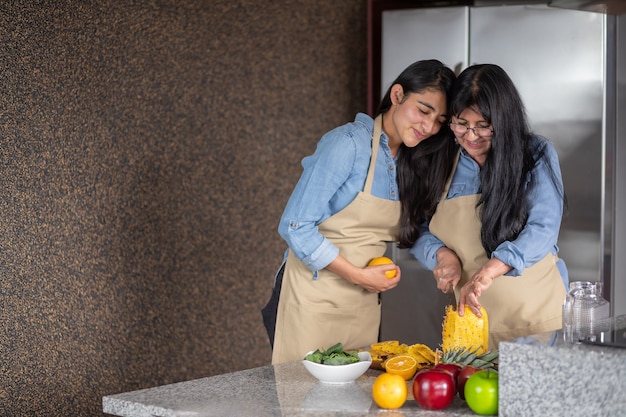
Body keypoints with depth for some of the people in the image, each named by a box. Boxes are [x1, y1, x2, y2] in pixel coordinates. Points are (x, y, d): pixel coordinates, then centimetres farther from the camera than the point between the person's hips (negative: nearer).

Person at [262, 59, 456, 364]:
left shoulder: (410, 162, 9)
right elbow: (296, 227, -17)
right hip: (313, 297, -7)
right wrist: (359, 275, -15)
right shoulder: (349, 142, -14)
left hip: (363, 303, 7)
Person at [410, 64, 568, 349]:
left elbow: (543, 230, -18)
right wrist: (442, 254, -13)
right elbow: (418, 232, 9)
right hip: (473, 315, 2)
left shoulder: (537, 155, -6)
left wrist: (489, 270, -33)